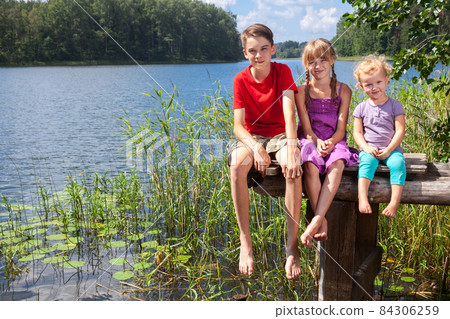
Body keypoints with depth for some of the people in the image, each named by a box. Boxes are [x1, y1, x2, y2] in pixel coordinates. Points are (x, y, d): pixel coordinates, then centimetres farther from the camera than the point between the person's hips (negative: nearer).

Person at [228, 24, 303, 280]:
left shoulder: (283, 71, -4)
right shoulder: (241, 80, -2)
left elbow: (289, 111, -18)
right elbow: (239, 125, -9)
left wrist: (291, 147, -34)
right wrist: (256, 148, -29)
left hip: (281, 135, 0)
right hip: (252, 138, 1)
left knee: (293, 167, -35)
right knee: (237, 165, -35)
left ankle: (292, 246, -27)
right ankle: (245, 242, -25)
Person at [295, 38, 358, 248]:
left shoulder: (343, 90, 5)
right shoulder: (302, 91, 3)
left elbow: (341, 128, 0)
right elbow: (306, 128, -2)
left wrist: (330, 142, -21)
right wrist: (317, 142, -22)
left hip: (335, 141, 0)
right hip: (310, 141, 0)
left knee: (337, 164, -35)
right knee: (310, 166, -35)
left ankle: (315, 221, -40)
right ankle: (322, 221, -29)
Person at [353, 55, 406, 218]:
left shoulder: (394, 105, 5)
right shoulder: (361, 108, 8)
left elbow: (400, 130, -1)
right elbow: (357, 132, 5)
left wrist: (389, 149, -13)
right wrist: (366, 147, -13)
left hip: (391, 149, 0)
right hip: (368, 149, 0)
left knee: (398, 163, -30)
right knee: (367, 162, -32)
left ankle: (394, 201, -33)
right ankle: (362, 198, -43)